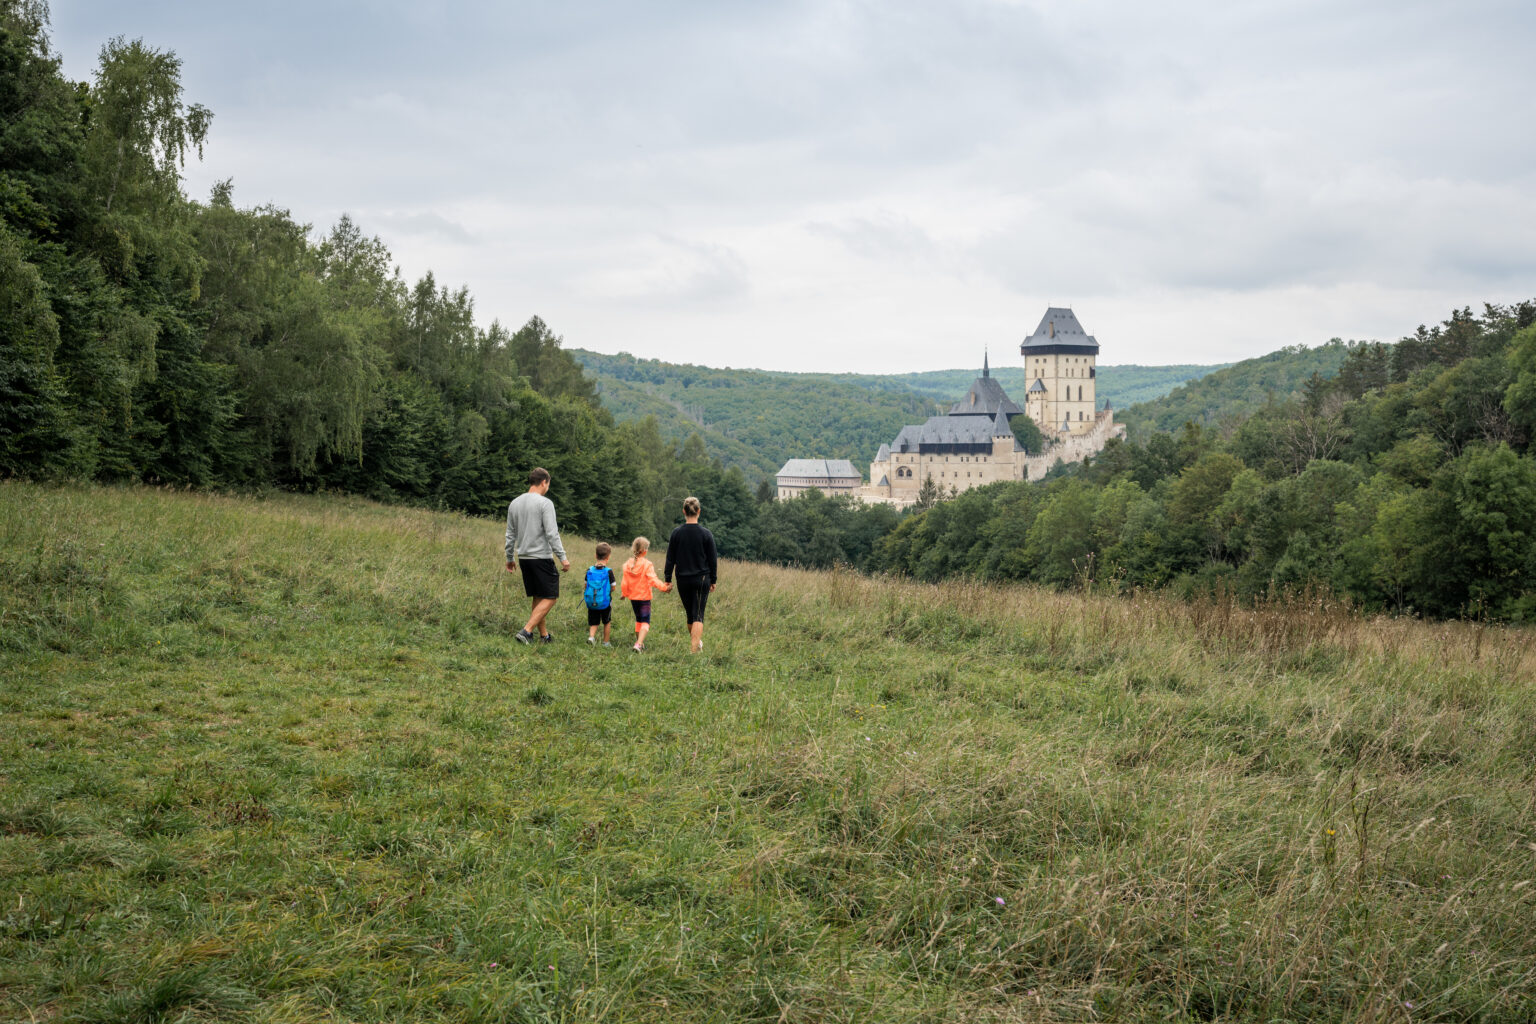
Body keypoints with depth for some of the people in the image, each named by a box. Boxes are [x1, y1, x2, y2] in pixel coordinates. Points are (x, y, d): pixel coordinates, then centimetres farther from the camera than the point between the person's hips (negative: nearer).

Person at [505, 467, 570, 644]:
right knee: (550, 597, -3)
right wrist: (563, 557, -13)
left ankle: (544, 635, 15)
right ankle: (526, 631, -13)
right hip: (542, 557, -7)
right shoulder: (545, 503, -10)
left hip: (524, 557, 8)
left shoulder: (514, 503, 11)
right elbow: (552, 533, -16)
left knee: (537, 598, 14)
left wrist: (510, 558, 24)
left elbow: (510, 534, 16)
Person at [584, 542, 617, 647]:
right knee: (607, 622, 18)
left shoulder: (589, 571, -3)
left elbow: (586, 586, 2)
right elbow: (613, 587, -8)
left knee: (594, 623, 11)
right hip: (605, 602, -2)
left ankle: (591, 636, -15)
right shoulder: (608, 572, -13)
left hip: (591, 602, 2)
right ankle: (605, 642, 23)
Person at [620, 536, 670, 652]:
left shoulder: (628, 564, 0)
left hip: (633, 597, 5)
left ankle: (639, 642, 28)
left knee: (638, 619, 22)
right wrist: (664, 587, -22)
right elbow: (653, 580, -23)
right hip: (644, 597, -5)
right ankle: (638, 644, -20)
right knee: (645, 621, -3)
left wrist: (625, 593, 20)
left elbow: (625, 583, 4)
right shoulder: (647, 564, -15)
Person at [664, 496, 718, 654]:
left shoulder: (676, 533, -5)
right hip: (702, 579, -2)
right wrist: (713, 580, 10)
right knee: (698, 615, -1)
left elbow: (670, 559, 0)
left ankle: (695, 642, 30)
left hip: (683, 580, 2)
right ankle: (696, 646, -13)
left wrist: (667, 579, 8)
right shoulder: (706, 534, -7)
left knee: (690, 614, 16)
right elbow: (712, 560, -1)